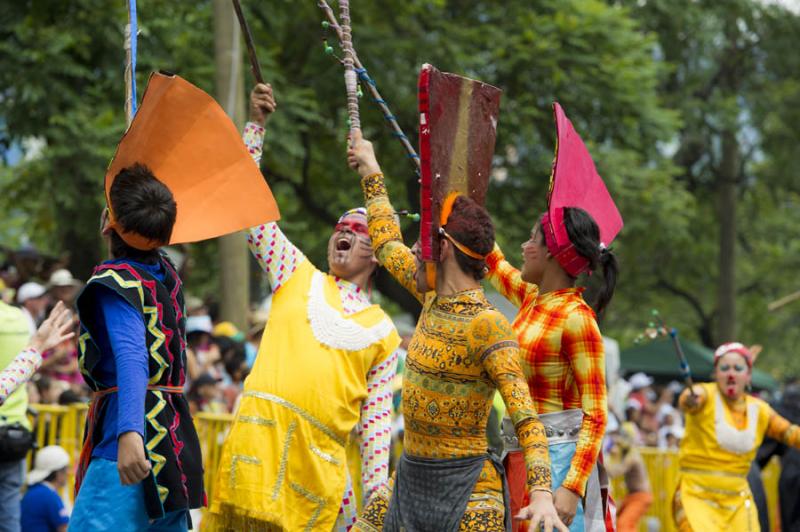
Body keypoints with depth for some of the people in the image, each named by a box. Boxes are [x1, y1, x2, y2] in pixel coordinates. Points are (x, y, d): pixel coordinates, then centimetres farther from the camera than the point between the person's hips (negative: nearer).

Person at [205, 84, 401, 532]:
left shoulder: (383, 332, 16)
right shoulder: (299, 277, 17)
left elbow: (377, 420, 12)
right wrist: (256, 124, 9)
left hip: (321, 460, 1)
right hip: (261, 437, -1)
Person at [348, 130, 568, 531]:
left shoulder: (486, 324, -18)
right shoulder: (434, 298, 7)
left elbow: (525, 416, -25)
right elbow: (387, 244, 26)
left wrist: (541, 494, -39)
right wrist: (370, 172, 37)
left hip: (463, 486, -8)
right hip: (410, 478, 8)